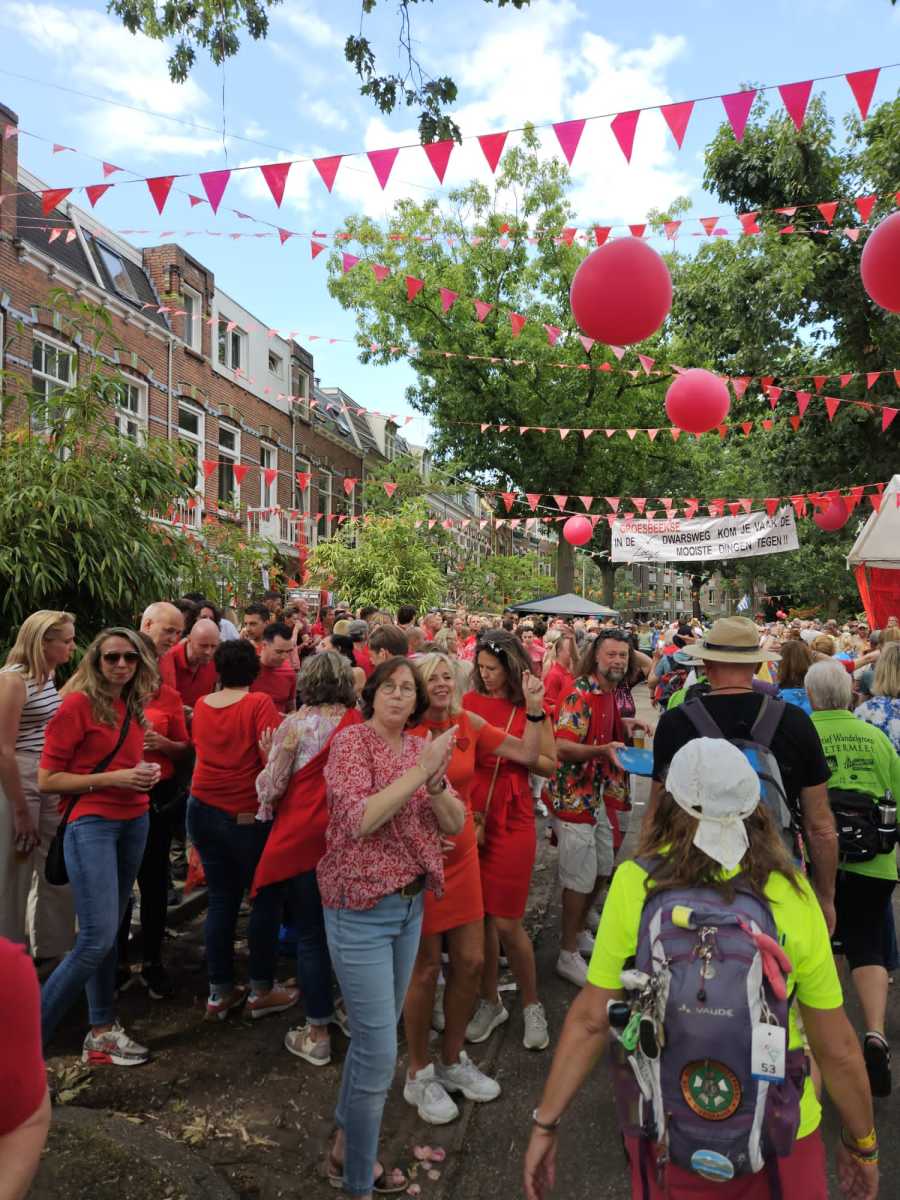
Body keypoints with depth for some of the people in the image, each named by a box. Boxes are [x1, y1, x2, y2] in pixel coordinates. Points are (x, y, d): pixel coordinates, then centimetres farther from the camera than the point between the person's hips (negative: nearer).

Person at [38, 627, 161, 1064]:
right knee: (98, 937, -11)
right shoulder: (78, 703, -11)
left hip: (134, 822, 7)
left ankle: (102, 1031, 23)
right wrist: (113, 778, -18)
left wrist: (145, 772, 4)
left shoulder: (133, 706, 9)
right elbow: (47, 779, -12)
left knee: (109, 931, 12)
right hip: (92, 823, -6)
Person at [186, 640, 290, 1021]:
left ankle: (219, 992, 21)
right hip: (247, 816, -5)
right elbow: (271, 759, -20)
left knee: (221, 899, 14)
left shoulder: (201, 705, 3)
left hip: (203, 809, 5)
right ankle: (261, 990, 20)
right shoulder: (260, 703, -14)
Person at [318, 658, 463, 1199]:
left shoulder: (421, 748, 4)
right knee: (379, 1052, -1)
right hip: (361, 910, -7)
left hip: (411, 905, 7)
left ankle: (347, 1145, 43)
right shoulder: (352, 740, -14)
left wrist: (435, 779, -18)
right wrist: (418, 771, -27)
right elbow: (358, 821, -26)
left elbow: (455, 824, 0)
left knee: (375, 1036, 21)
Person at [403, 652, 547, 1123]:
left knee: (471, 961, 12)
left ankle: (452, 1059, 36)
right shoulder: (404, 733, -15)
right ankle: (418, 1074, 30)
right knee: (426, 968, 7)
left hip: (461, 855, 5)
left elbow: (527, 754, 2)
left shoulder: (469, 724, -1)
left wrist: (535, 709, -7)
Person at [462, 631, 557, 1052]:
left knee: (506, 922, 1)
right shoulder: (469, 702, 3)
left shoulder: (530, 708, -4)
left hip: (512, 820, -3)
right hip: (470, 815, 3)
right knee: (480, 916, 11)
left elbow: (550, 766, -1)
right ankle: (490, 1002, 31)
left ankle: (531, 1005, 25)